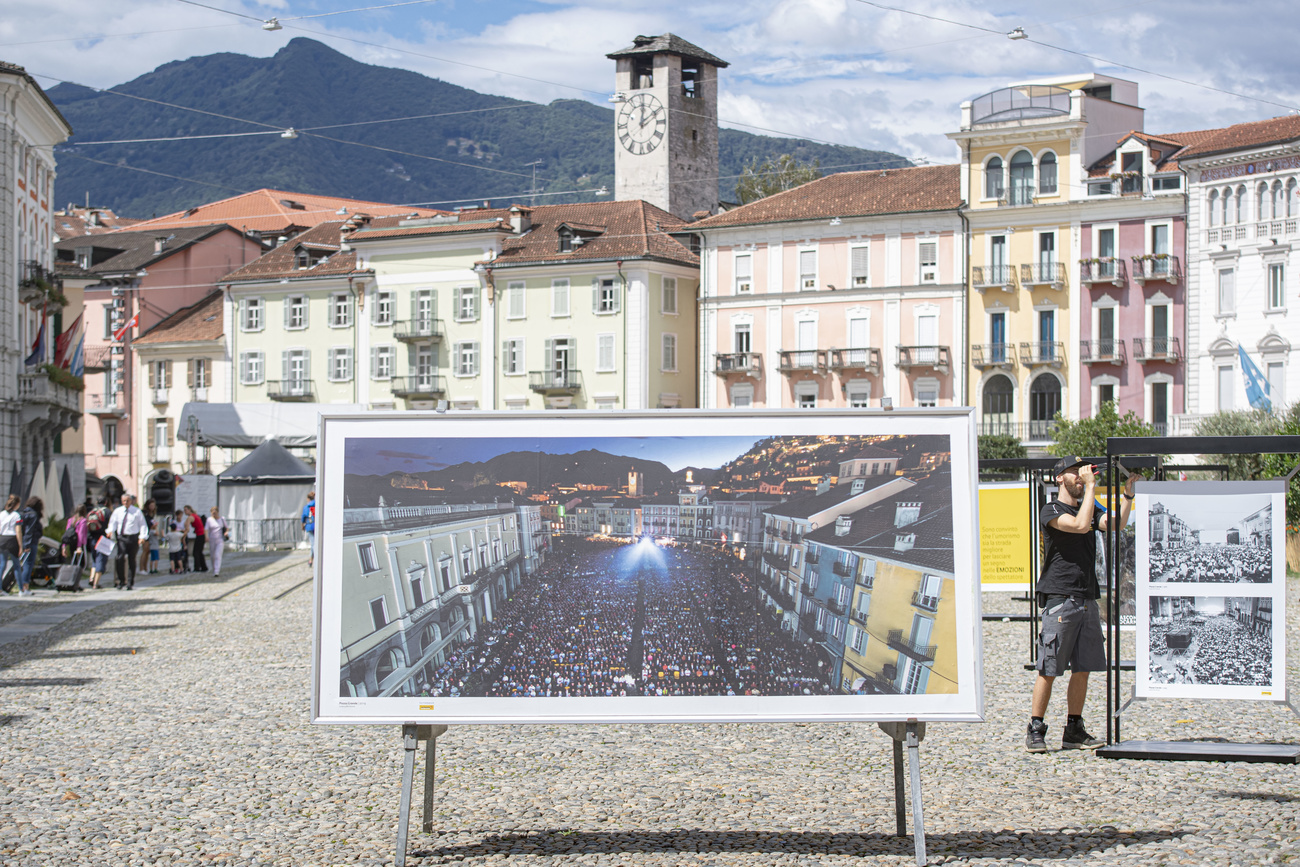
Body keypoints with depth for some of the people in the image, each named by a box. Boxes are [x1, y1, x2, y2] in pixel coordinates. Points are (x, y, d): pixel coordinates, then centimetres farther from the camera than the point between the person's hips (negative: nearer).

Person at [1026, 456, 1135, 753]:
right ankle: (1035, 731, -1)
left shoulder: (1088, 508, 20)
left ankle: (1074, 731, 13)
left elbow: (1116, 524, 6)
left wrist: (1127, 493, -4)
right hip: (1060, 598, -7)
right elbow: (1080, 525, -19)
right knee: (1049, 670, -6)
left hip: (1087, 600, 7)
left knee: (1082, 669, 6)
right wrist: (1091, 487, -14)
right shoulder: (1052, 511, -3)